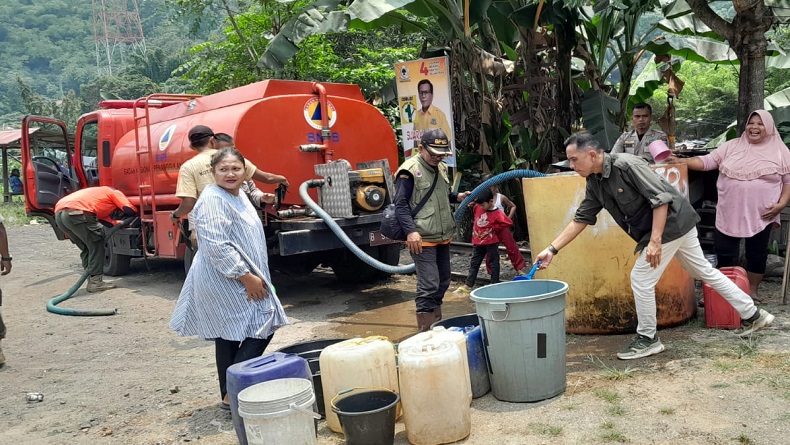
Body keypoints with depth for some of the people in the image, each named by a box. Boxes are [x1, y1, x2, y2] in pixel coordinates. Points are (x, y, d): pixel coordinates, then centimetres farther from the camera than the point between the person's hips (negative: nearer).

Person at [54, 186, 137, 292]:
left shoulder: (99, 193, 40)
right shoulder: (115, 192, 19)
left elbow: (108, 222, 30)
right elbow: (130, 211, 4)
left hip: (59, 214, 8)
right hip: (76, 212, -8)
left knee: (86, 248, 21)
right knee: (96, 245, 7)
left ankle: (92, 279, 20)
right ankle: (95, 281, 4)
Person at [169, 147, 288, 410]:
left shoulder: (238, 197, 15)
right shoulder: (213, 200, -17)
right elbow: (217, 246, -25)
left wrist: (254, 276, 27)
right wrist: (247, 277, -23)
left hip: (237, 280, 10)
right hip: (225, 282, -10)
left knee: (229, 337, 13)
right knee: (261, 330, -9)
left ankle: (230, 394, 21)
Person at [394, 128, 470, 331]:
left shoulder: (441, 168, 13)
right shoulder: (410, 170, -12)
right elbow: (401, 204, -16)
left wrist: (456, 197, 9)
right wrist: (411, 231, -26)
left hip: (443, 237, 9)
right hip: (422, 239, -9)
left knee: (443, 280, 17)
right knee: (429, 284, -12)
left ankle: (437, 323, 32)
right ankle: (425, 330, -4)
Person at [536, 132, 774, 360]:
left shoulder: (627, 165, -25)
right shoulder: (594, 182, 1)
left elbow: (661, 199, -24)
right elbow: (581, 219, 4)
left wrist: (655, 241, -28)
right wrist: (552, 249, -1)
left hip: (671, 221, -9)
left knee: (641, 279, -6)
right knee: (704, 271, 20)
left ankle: (647, 339, 10)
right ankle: (752, 314, 33)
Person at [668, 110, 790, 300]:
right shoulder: (732, 146, 5)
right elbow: (707, 161, 1)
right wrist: (681, 161, -13)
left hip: (761, 215, -1)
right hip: (729, 213, 1)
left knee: (757, 253, 10)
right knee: (724, 251, 6)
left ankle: (752, 290, 26)